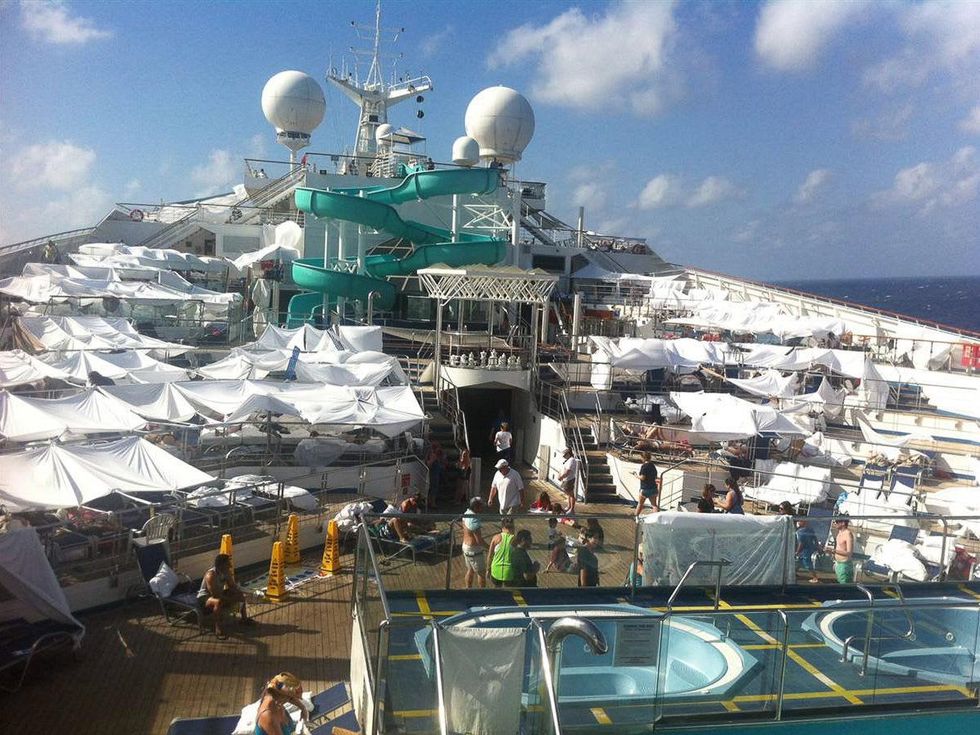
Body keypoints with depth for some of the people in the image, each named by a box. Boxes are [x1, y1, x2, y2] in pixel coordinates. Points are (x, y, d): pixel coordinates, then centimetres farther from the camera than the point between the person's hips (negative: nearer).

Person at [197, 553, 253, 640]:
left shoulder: (227, 572, -7)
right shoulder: (210, 575, -31)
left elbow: (233, 586, 5)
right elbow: (215, 594, -35)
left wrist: (239, 593, -16)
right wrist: (231, 599, -30)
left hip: (219, 594, 9)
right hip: (204, 598, -8)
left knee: (241, 595, 5)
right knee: (218, 601, -41)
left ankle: (244, 619, 22)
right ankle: (218, 629, -32)